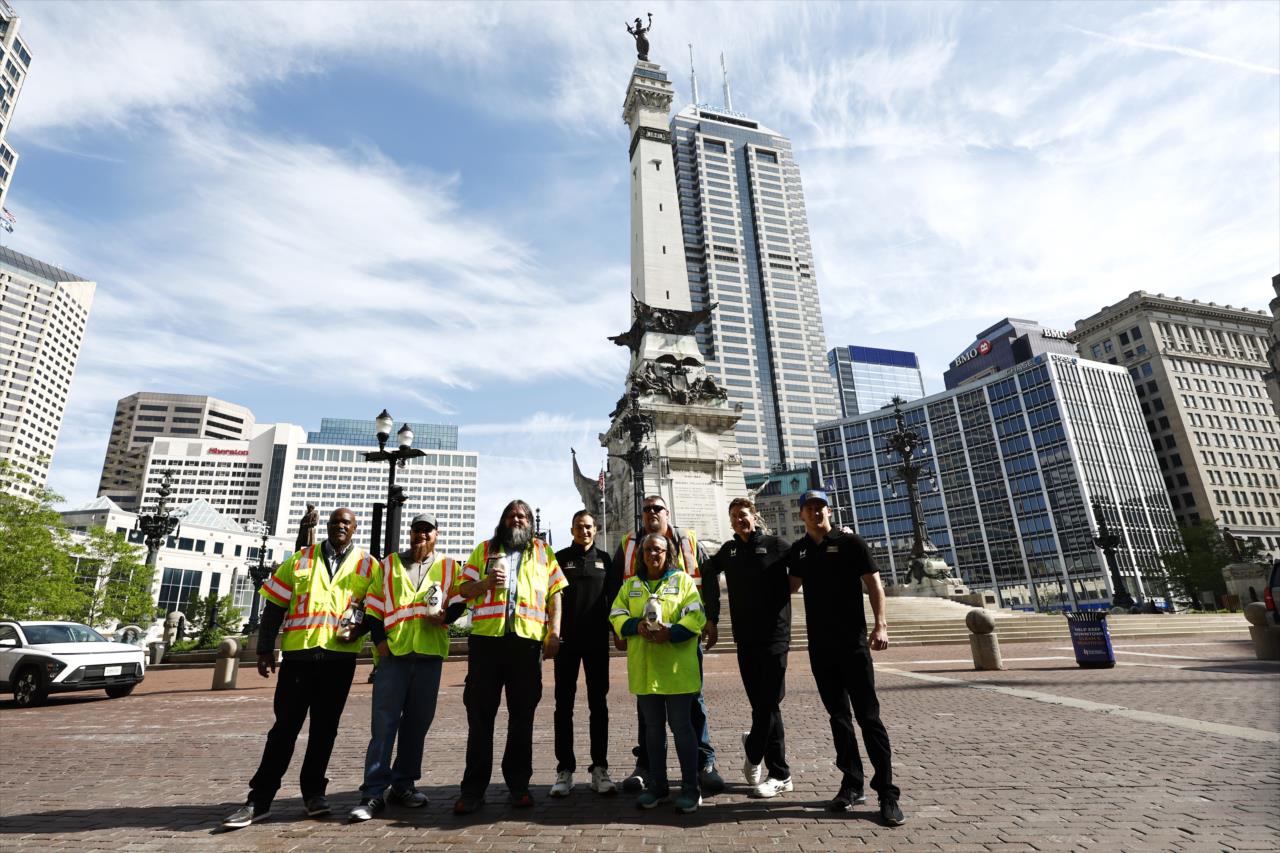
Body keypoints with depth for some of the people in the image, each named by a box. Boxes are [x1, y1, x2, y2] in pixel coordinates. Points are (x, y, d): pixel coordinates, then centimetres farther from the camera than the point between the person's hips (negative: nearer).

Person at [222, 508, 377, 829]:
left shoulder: (367, 565, 5)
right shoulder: (300, 559, 7)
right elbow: (274, 606, 6)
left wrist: (359, 629, -11)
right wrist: (265, 649, 0)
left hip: (340, 656, 0)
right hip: (298, 652, 0)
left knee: (324, 727, 10)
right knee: (285, 726, 4)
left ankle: (313, 791, 24)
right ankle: (260, 798, 13)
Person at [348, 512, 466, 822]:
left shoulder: (448, 567, 10)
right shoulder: (388, 564, 10)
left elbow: (460, 599, 7)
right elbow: (373, 605, 8)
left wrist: (445, 616, -14)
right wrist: (379, 640, -2)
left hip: (430, 654, 1)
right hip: (394, 652, -1)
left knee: (417, 722, 8)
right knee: (384, 722, -3)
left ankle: (403, 784, 21)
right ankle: (374, 791, 5)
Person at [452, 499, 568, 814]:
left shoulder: (542, 552, 14)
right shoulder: (484, 549, 15)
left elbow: (554, 595, 9)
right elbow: (462, 588, 11)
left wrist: (554, 632, -1)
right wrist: (486, 582, -9)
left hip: (528, 639, 0)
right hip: (486, 637, 0)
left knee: (522, 715, 7)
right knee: (480, 713, 4)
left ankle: (519, 784, 20)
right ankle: (473, 789, 14)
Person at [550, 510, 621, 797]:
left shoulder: (605, 560, 9)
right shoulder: (560, 558, 5)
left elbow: (614, 596, 9)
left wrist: (617, 629, -1)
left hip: (597, 641, 1)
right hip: (566, 641, -1)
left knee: (599, 704, 5)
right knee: (564, 705, 4)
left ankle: (599, 769, 13)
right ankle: (565, 770, 13)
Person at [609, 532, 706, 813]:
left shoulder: (683, 580, 1)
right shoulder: (631, 585, 12)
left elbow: (696, 617, -8)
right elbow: (617, 616, 6)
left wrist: (671, 632, -21)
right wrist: (637, 626, -13)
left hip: (677, 669, -3)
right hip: (644, 670, 4)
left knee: (682, 727, 2)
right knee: (652, 729, 14)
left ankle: (690, 788, 15)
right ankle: (657, 786, 27)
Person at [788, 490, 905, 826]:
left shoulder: (850, 542, -4)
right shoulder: (798, 550, 8)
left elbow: (874, 584, -7)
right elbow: (791, 586, 20)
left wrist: (880, 624, -18)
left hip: (853, 642, -4)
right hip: (819, 646, 4)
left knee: (868, 716, -1)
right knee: (838, 716, 11)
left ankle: (887, 792, 7)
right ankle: (852, 784, 22)